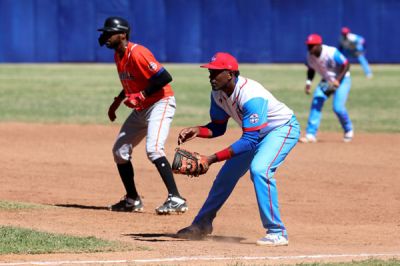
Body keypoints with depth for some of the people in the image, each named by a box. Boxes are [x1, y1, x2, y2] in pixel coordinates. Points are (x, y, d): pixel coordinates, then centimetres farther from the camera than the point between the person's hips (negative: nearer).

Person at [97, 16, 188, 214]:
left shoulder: (137, 53, -22)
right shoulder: (118, 56, 8)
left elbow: (164, 77, -27)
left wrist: (141, 95, -26)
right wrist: (117, 101, 15)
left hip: (160, 103, -10)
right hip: (140, 109, 10)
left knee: (153, 149, -26)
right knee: (120, 150, 11)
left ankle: (176, 199, -28)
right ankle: (132, 200, 22)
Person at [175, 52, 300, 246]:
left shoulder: (251, 96, -37)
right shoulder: (218, 93, -11)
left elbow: (250, 141, -39)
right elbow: (218, 127, 2)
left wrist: (213, 158, -43)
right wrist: (197, 131, -20)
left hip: (283, 129, -9)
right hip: (255, 133, 9)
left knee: (259, 169, -30)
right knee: (227, 174, 11)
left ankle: (277, 233, -25)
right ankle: (202, 224, 30)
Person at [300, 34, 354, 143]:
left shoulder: (332, 53, -29)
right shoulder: (310, 56, -10)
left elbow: (346, 65, -21)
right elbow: (311, 69, 8)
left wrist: (338, 81, -29)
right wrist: (308, 82, -8)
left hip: (342, 79, -6)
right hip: (326, 81, 6)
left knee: (338, 107, -18)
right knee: (316, 103, -11)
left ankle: (348, 131, 9)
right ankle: (311, 135, -7)